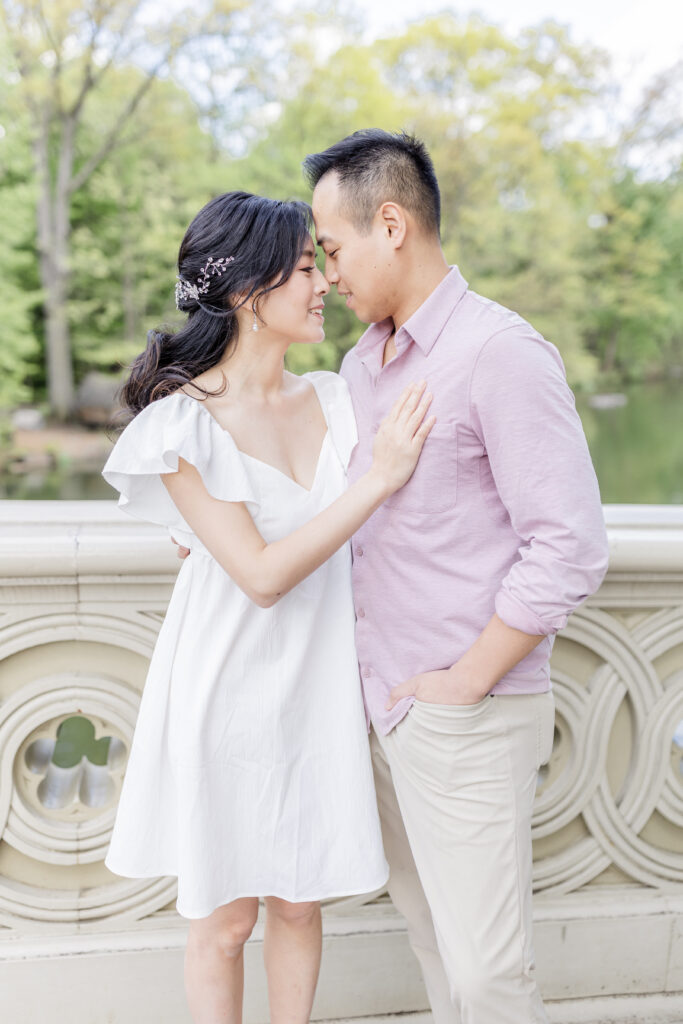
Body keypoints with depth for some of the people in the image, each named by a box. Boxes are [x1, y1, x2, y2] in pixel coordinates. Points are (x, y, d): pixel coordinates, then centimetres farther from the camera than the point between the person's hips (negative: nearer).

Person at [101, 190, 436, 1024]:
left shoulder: (334, 401, 1)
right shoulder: (182, 422, -16)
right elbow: (262, 573, -21)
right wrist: (379, 478, -21)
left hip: (315, 690, 5)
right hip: (227, 694, -4)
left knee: (298, 904, 17)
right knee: (224, 919, 12)